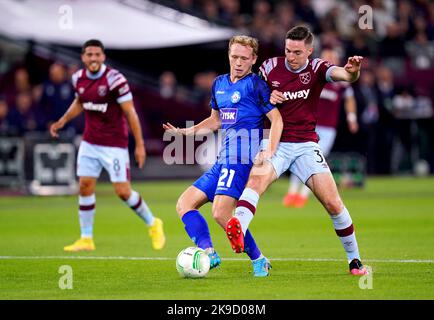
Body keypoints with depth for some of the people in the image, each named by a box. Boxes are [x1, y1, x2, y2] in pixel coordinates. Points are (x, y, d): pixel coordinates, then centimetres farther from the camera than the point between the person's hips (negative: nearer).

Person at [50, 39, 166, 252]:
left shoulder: (114, 79, -19)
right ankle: (86, 239, 10)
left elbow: (130, 112, -15)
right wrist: (63, 121, 10)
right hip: (89, 143, 6)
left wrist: (140, 145, -15)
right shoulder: (79, 79, 1)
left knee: (123, 192, -6)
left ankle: (153, 225, 17)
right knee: (85, 187, 0)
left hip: (114, 145, -6)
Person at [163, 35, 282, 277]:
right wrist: (185, 131, 21)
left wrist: (270, 151, -23)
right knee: (184, 204, 2)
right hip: (224, 160, 9)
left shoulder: (255, 84, -5)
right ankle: (208, 253, -12)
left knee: (221, 213, -22)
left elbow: (277, 119, -10)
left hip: (242, 158, -9)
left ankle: (258, 260, -9)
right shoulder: (220, 84, 19)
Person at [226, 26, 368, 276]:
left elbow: (344, 75, -24)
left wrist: (352, 71, -48)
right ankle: (238, 233, -54)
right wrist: (266, 99, -9)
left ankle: (354, 259, 11)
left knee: (333, 203, -7)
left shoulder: (316, 69, -3)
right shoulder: (270, 67, 1)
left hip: (306, 145, 0)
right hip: (274, 142, 0)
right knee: (256, 179, -32)